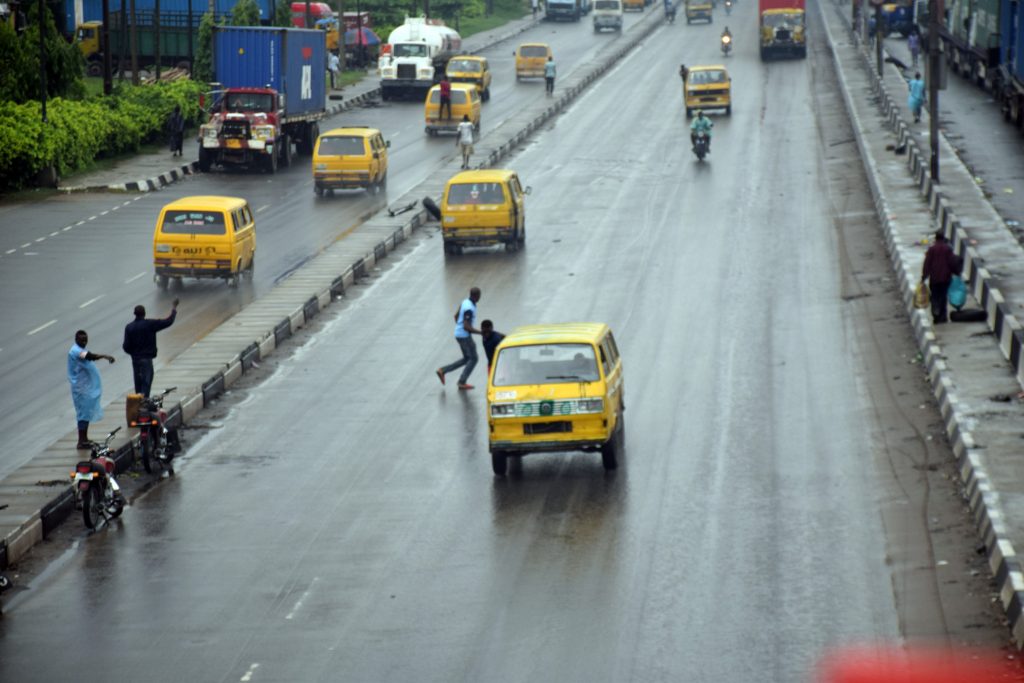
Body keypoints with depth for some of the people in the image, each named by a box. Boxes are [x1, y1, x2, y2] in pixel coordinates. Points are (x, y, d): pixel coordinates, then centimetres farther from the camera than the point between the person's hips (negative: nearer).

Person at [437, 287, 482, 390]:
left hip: (459, 334, 9)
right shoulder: (469, 309, -26)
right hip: (464, 336, -9)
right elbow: (467, 327, -27)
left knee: (466, 359, 18)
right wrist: (481, 332, -21)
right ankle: (462, 383, 7)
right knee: (473, 359, 4)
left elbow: (456, 315, 18)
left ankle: (443, 371, 13)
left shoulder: (466, 301, 6)